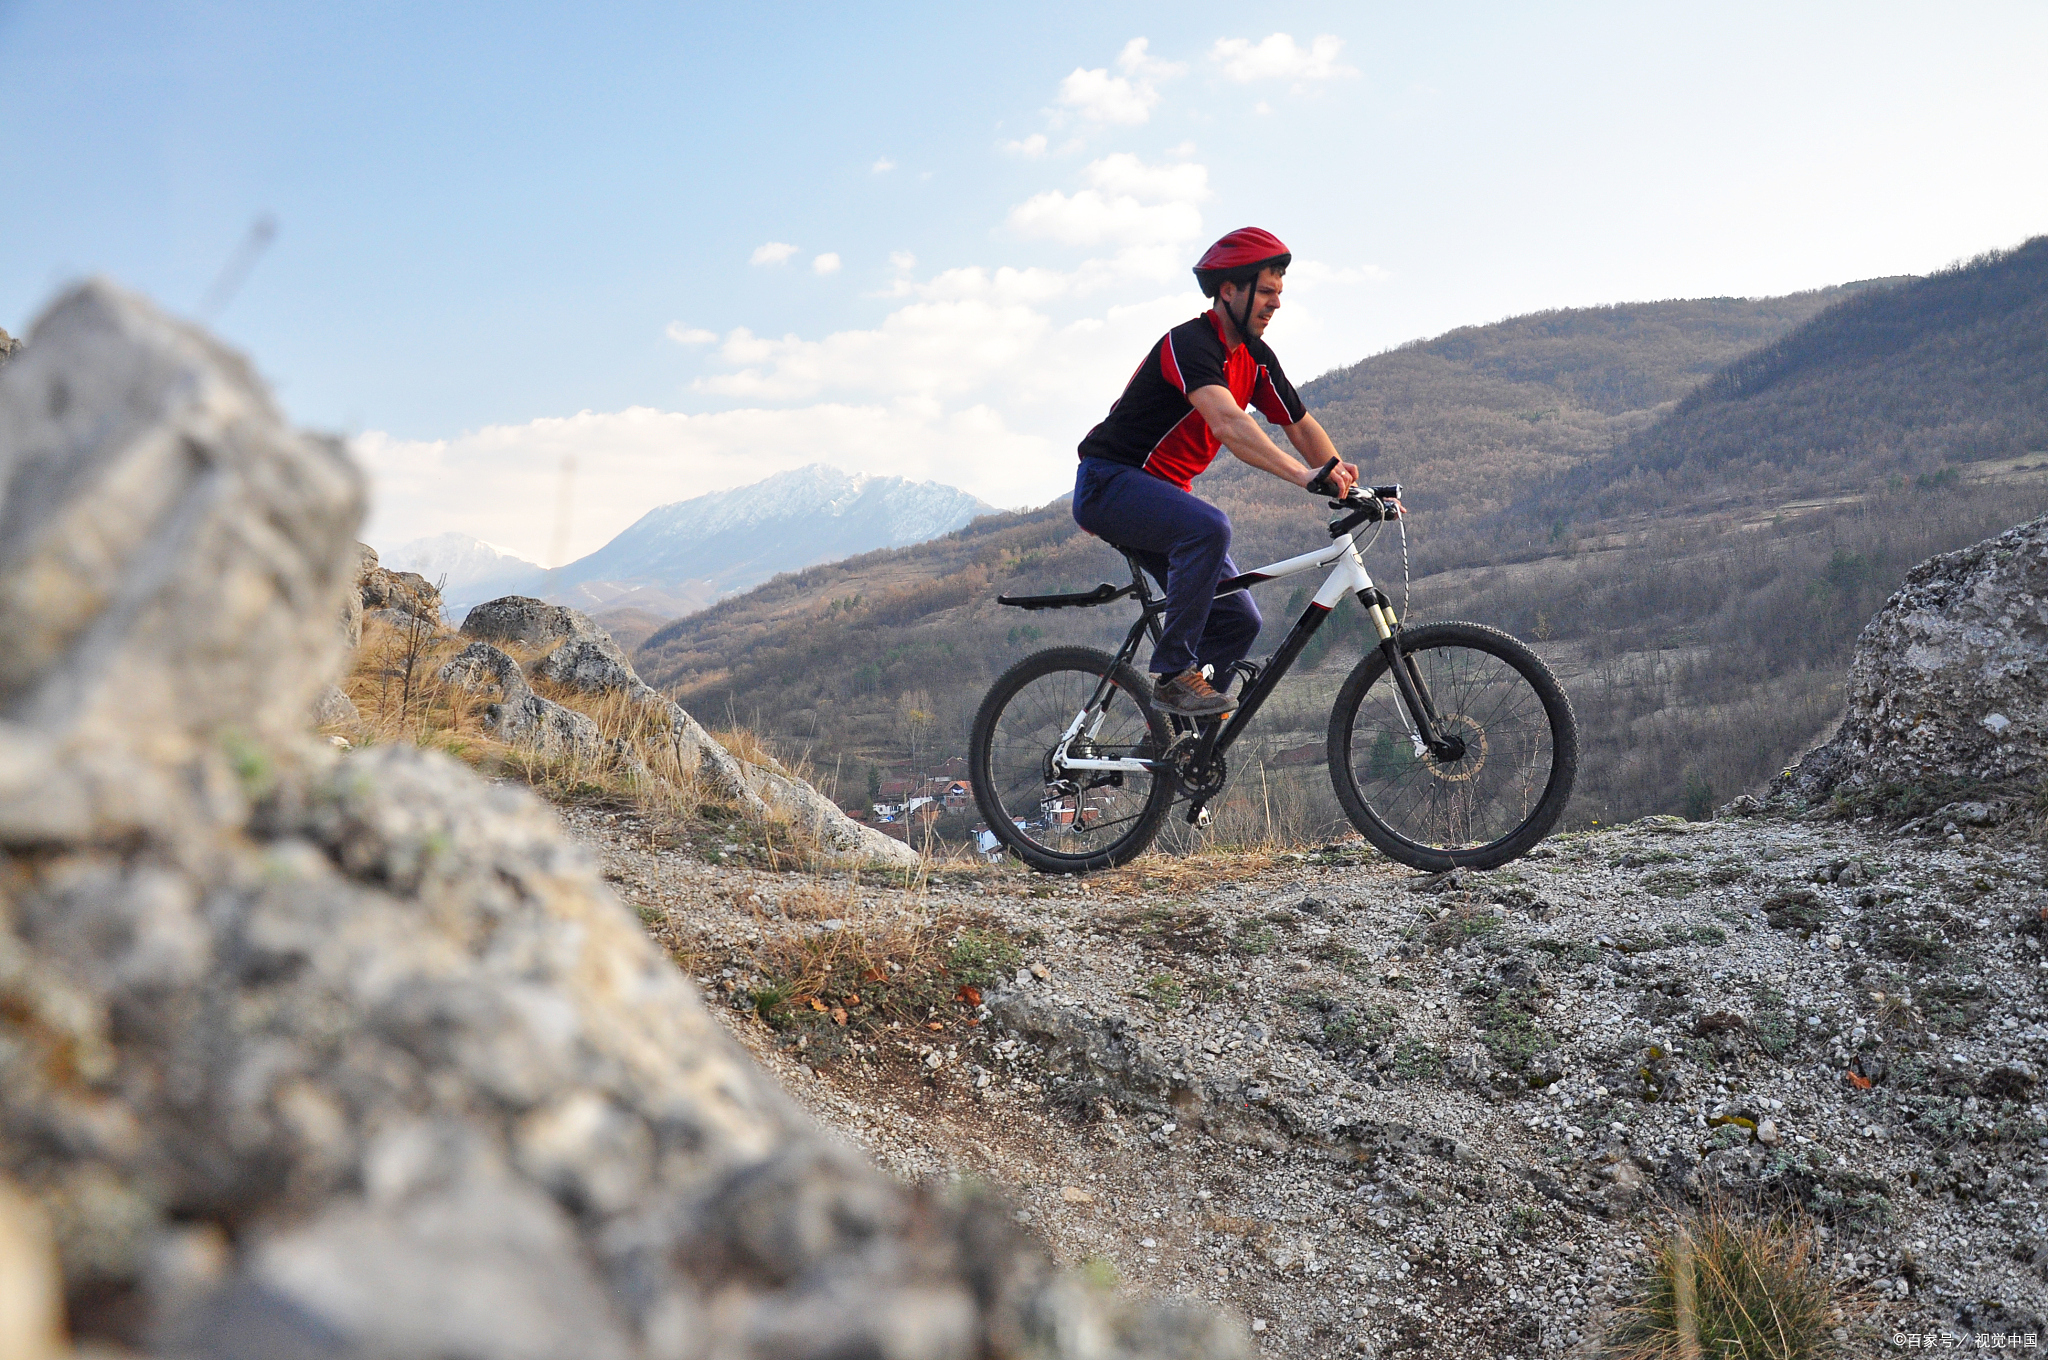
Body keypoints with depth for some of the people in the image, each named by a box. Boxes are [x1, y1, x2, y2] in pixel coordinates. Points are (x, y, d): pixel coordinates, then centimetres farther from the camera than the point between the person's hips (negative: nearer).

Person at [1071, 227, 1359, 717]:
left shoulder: (1256, 358, 7)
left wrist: (1342, 479, -12)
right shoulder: (1189, 342, -21)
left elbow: (1301, 425, 6)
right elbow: (1227, 424, -37)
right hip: (1109, 482, -9)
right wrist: (1304, 476, -47)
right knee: (1209, 527, -37)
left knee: (1237, 621, 0)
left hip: (1162, 493, 9)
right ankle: (1172, 673, -26)